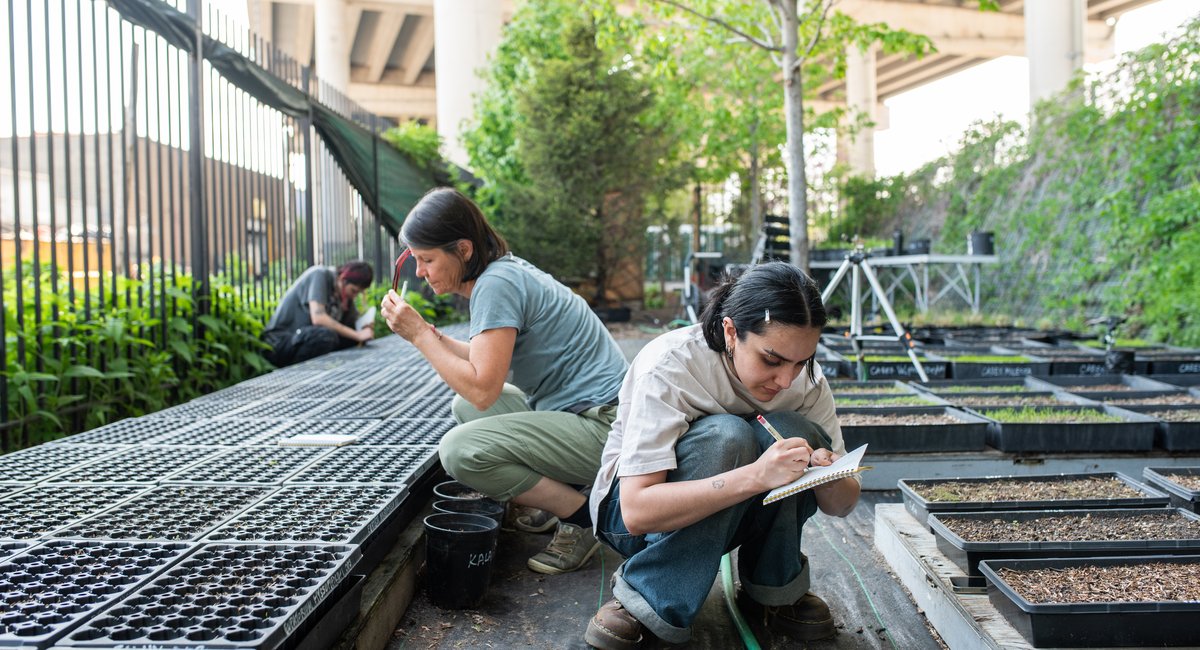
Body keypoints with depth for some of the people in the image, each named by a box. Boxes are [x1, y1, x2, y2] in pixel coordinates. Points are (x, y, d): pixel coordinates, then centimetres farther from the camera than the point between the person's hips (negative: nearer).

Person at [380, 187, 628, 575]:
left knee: (459, 451, -21)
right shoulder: (505, 270, 10)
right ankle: (559, 493, 13)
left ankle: (580, 516, -5)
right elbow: (490, 363, 17)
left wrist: (419, 335, -14)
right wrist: (432, 336, 6)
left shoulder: (496, 284, -18)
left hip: (603, 427, -10)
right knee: (464, 406, 18)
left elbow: (482, 389, -22)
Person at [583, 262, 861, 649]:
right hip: (631, 511, -4)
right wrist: (754, 476, -46)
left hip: (732, 516, 4)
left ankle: (774, 588, -6)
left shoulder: (806, 381, -14)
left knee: (792, 432, -26)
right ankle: (644, 599, -19)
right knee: (725, 436, -34)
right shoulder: (669, 366, -28)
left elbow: (843, 506, -7)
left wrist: (829, 480, -32)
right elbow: (637, 511, -36)